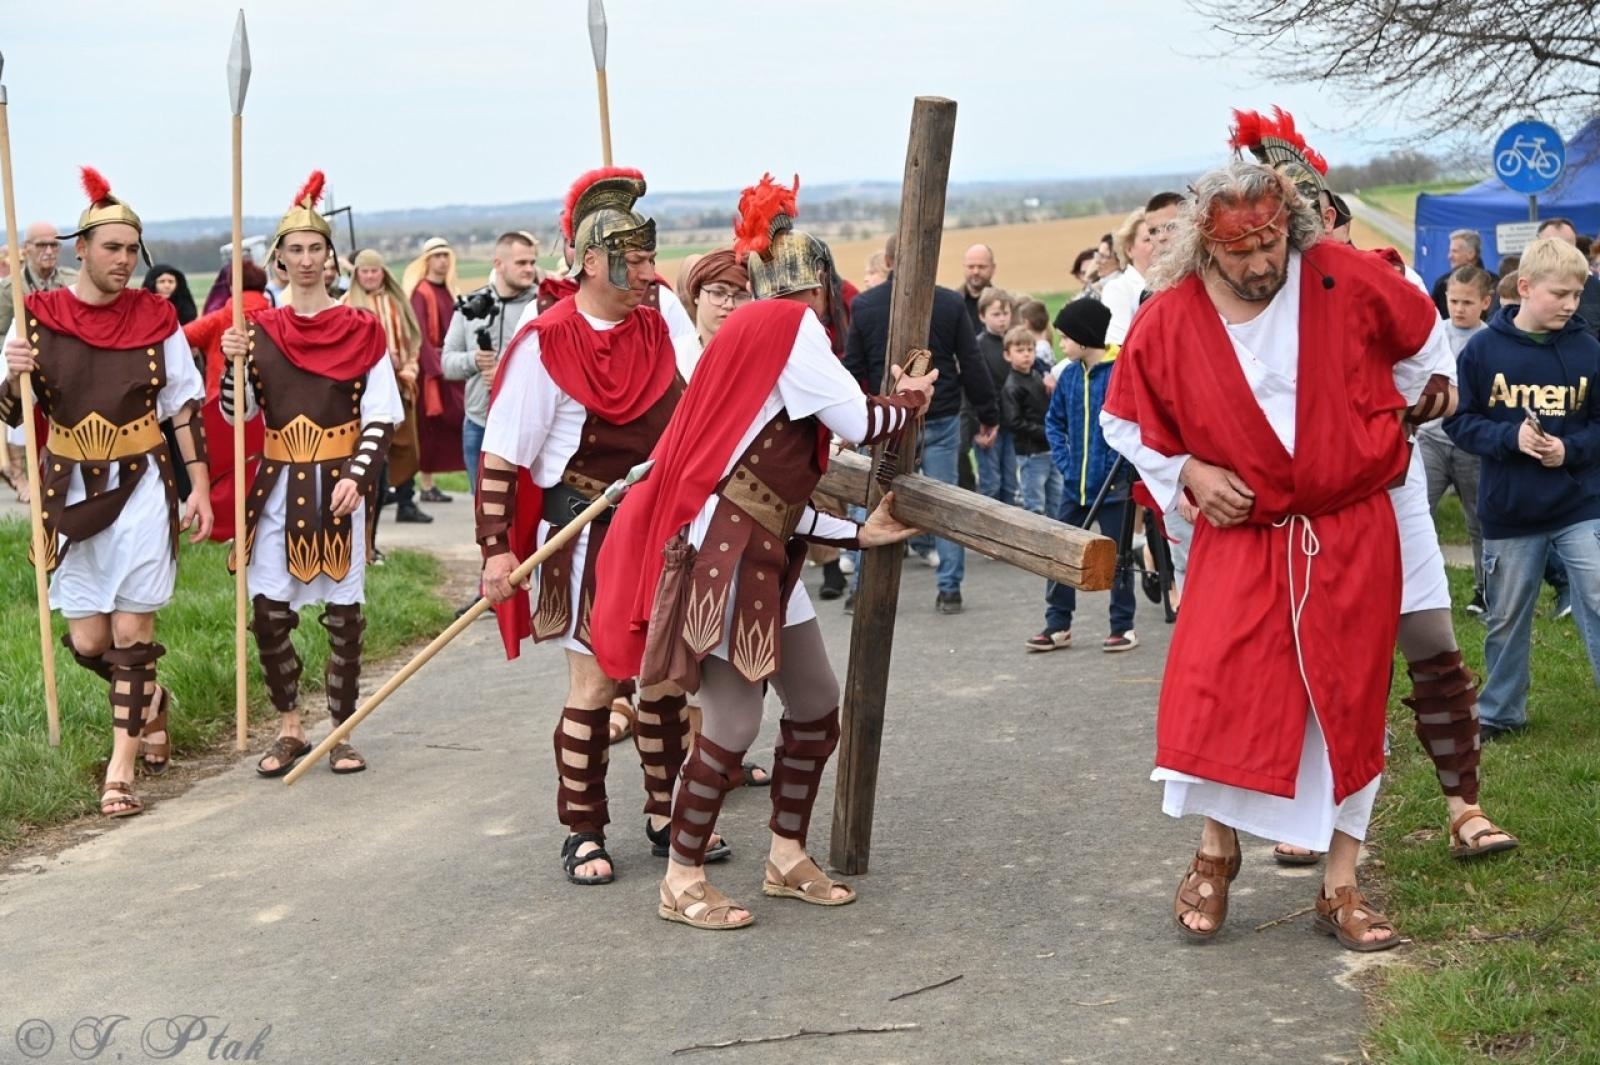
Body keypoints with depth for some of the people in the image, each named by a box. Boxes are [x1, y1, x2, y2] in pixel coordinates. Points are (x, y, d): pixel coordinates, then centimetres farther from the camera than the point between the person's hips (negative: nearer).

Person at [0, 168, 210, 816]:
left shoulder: (156, 319, -3)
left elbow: (186, 407, 3)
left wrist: (200, 488, -2)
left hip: (140, 488, -2)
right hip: (70, 492, 2)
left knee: (132, 629, -4)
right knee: (86, 642, 4)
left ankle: (121, 770, 3)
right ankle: (150, 702, 36)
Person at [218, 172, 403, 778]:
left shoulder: (361, 329, 0)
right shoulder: (259, 330, 6)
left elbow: (382, 415, -2)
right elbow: (237, 413, 6)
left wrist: (357, 477, -14)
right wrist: (235, 363, -11)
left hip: (340, 484, -2)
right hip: (279, 484, 2)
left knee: (343, 610, 1)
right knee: (268, 611, 0)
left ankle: (341, 733, 13)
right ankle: (290, 729, 16)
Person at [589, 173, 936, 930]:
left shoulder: (758, 335, 20)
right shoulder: (789, 325, -8)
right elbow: (858, 422, -9)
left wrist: (858, 533, 13)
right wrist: (913, 399, 11)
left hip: (763, 556, 10)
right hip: (722, 553, -10)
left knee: (818, 708, 14)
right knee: (735, 723, -6)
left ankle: (786, 860, 26)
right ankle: (682, 883, 7)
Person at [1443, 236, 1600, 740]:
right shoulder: (1483, 349, -7)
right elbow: (1458, 420, -4)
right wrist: (1510, 437, -19)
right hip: (1508, 510, 0)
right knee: (1506, 618, 13)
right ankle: (1500, 713, 30)